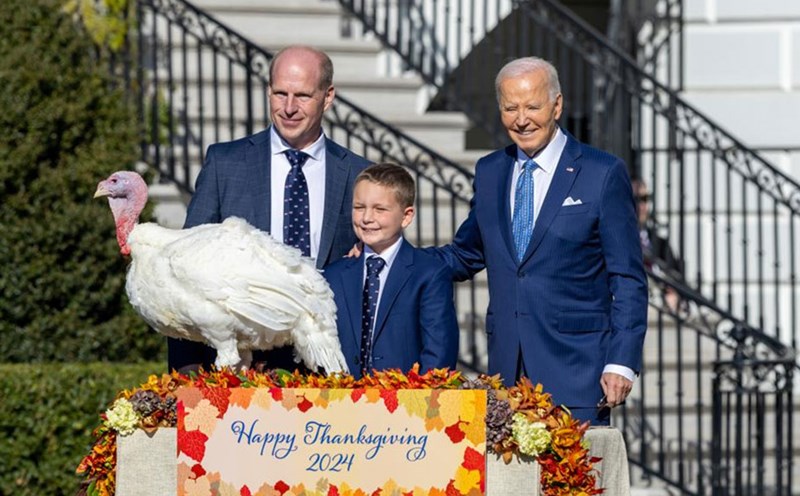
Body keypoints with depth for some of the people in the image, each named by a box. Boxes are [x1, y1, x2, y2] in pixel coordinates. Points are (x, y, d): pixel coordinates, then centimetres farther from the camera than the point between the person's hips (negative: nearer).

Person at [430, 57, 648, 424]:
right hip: (506, 367, 4)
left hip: (575, 369, -4)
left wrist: (621, 362, -11)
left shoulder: (603, 174, -2)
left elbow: (628, 280, -2)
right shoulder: (489, 172, 13)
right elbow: (465, 255, 24)